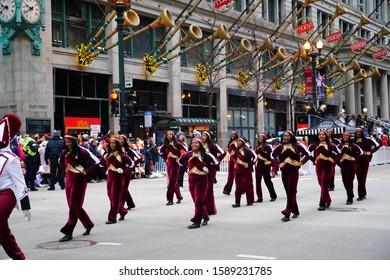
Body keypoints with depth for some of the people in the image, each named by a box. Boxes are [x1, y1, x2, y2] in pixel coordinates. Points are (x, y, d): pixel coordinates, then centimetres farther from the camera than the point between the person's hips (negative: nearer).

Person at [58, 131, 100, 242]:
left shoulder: (82, 151, -13)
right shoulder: (65, 152, 5)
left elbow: (96, 162, -14)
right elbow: (61, 163, 26)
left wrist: (86, 172, -13)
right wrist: (66, 169, 10)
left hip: (79, 180, -7)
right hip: (69, 180, 7)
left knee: (74, 207, -5)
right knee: (73, 206, 11)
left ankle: (68, 232, -3)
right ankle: (88, 224, 29)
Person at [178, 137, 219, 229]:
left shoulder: (205, 155, -9)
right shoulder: (188, 155, 2)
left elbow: (216, 162, -6)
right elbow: (180, 161, 19)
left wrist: (207, 169, -3)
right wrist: (188, 168, 11)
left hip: (202, 179, -5)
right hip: (191, 179, 5)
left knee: (199, 201, -5)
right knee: (196, 201, 12)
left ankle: (197, 221, -3)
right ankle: (205, 216, 30)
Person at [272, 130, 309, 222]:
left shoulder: (297, 145, -2)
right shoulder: (280, 147, 5)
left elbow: (307, 154, 4)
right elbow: (273, 155, 16)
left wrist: (300, 162, -5)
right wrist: (278, 163, 5)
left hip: (294, 170, -4)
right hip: (284, 171, 4)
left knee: (291, 191, -8)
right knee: (289, 192, 9)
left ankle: (287, 213, -11)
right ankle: (295, 211, 24)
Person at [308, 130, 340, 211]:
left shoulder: (330, 145, -4)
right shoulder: (315, 145, 6)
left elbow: (338, 152, -4)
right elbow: (308, 151, 15)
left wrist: (333, 160, -4)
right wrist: (314, 160, 11)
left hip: (327, 166, -4)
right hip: (318, 166, 4)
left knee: (324, 185, -8)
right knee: (321, 184, 10)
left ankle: (322, 204, -7)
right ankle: (328, 200, 29)